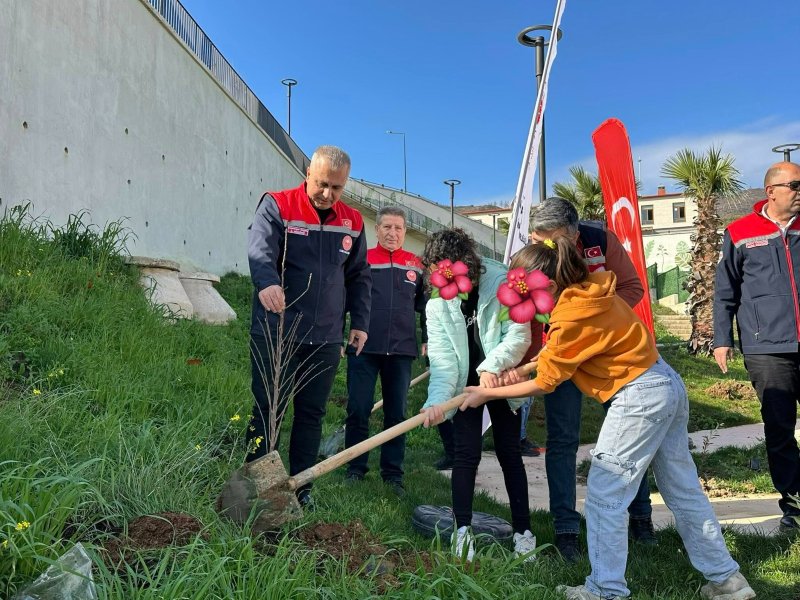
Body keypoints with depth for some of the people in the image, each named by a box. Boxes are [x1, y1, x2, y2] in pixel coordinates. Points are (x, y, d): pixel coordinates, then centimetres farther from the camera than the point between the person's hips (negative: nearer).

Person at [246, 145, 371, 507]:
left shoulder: (352, 223, 9)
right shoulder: (277, 206, -5)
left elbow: (359, 276, 15)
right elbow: (260, 250, -22)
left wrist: (360, 322, 7)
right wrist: (266, 283, -43)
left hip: (325, 340, 4)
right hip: (276, 334, -4)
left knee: (312, 415, 11)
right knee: (267, 412, 3)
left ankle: (300, 490, 23)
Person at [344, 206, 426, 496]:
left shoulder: (416, 265, 9)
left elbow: (424, 305, 14)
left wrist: (428, 339, 8)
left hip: (401, 351, 2)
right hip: (364, 348, -2)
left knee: (397, 413, 7)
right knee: (358, 410, 1)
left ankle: (393, 474, 17)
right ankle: (355, 469, 14)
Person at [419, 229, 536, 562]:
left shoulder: (502, 282, -19)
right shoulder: (437, 303, -11)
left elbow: (519, 334, -22)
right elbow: (442, 360, -19)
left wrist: (492, 365, -36)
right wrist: (437, 400, -33)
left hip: (501, 380, -1)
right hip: (465, 384, 1)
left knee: (509, 453, 5)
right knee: (466, 454, -3)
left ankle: (523, 530, 15)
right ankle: (462, 529, 3)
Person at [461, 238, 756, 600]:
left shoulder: (571, 316, -21)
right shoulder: (589, 289, 4)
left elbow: (544, 383, -11)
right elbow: (566, 349, 12)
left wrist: (486, 394, -4)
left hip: (639, 398, -10)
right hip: (668, 385, 10)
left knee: (604, 495, 2)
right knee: (683, 491, 19)